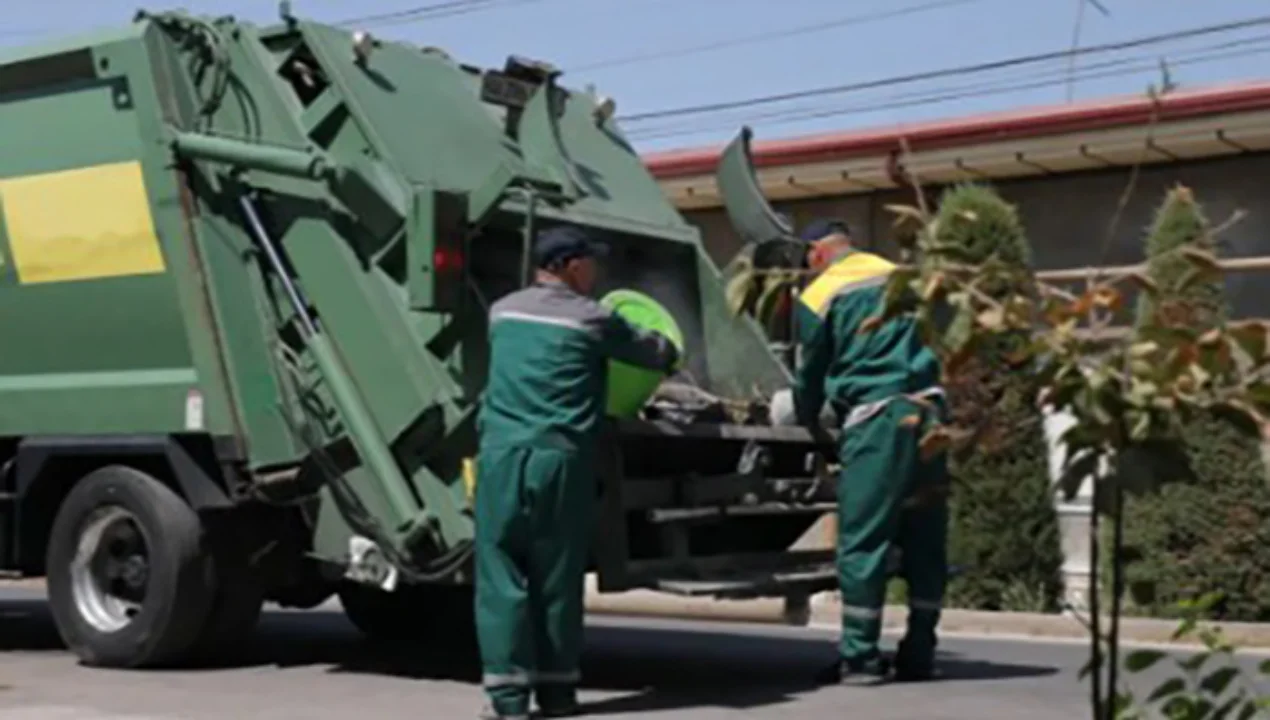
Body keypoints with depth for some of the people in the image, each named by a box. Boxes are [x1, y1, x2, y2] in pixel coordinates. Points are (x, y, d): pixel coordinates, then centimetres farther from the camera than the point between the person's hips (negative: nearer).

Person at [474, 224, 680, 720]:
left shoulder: (503, 312, 14)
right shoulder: (592, 319, 2)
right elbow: (659, 354, 13)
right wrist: (667, 354, 38)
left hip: (502, 455, 2)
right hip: (560, 459, -2)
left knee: (500, 578, 2)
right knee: (557, 578, 7)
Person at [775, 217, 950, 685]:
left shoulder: (817, 297, 3)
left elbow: (811, 376, 11)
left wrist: (804, 418, 30)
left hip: (874, 421, -5)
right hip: (927, 413, 5)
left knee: (863, 540, -1)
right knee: (925, 539, 9)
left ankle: (859, 657, 0)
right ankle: (918, 654, 14)